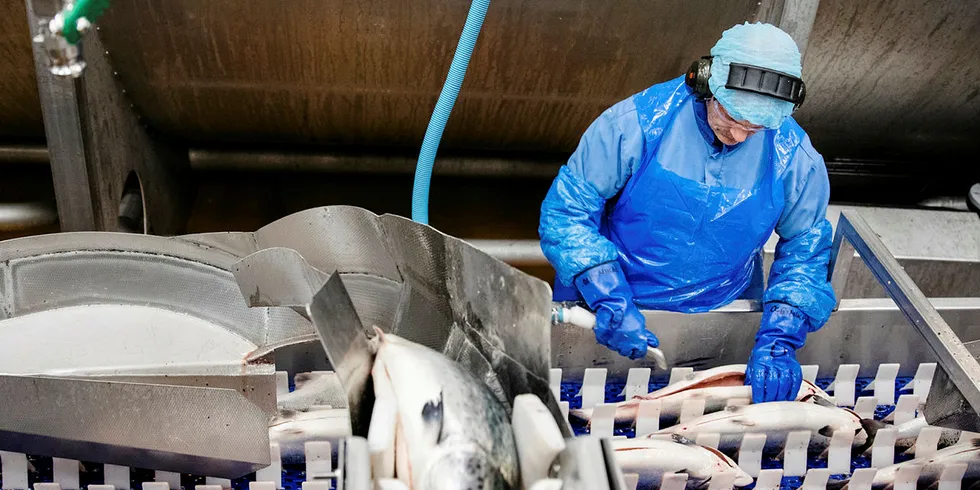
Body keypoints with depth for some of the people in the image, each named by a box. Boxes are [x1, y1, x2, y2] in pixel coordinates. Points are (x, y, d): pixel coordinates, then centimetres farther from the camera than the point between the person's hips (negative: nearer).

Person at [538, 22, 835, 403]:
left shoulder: (795, 158, -11)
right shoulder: (637, 123, -20)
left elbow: (805, 252, 0)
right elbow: (566, 211, -14)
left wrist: (779, 341, -15)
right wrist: (610, 301, -24)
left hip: (723, 314, 2)